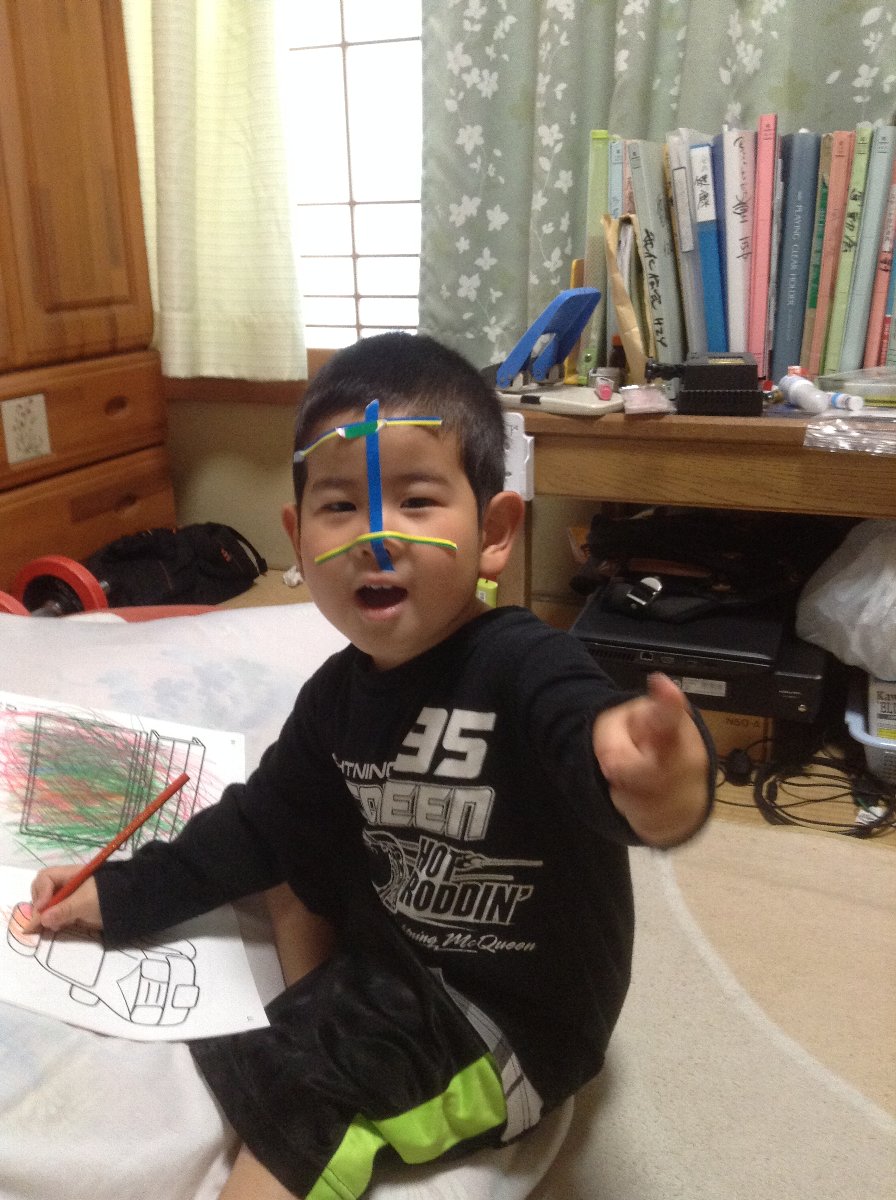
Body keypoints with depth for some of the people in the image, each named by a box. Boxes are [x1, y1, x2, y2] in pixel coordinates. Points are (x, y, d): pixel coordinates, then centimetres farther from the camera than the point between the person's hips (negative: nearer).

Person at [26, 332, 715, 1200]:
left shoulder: (526, 666, -26)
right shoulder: (339, 694, -4)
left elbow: (593, 736, -47)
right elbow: (263, 819, 9)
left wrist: (654, 784, -71)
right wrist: (123, 895, 9)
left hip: (518, 1022, -7)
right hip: (392, 950, 7)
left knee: (281, 1090, -19)